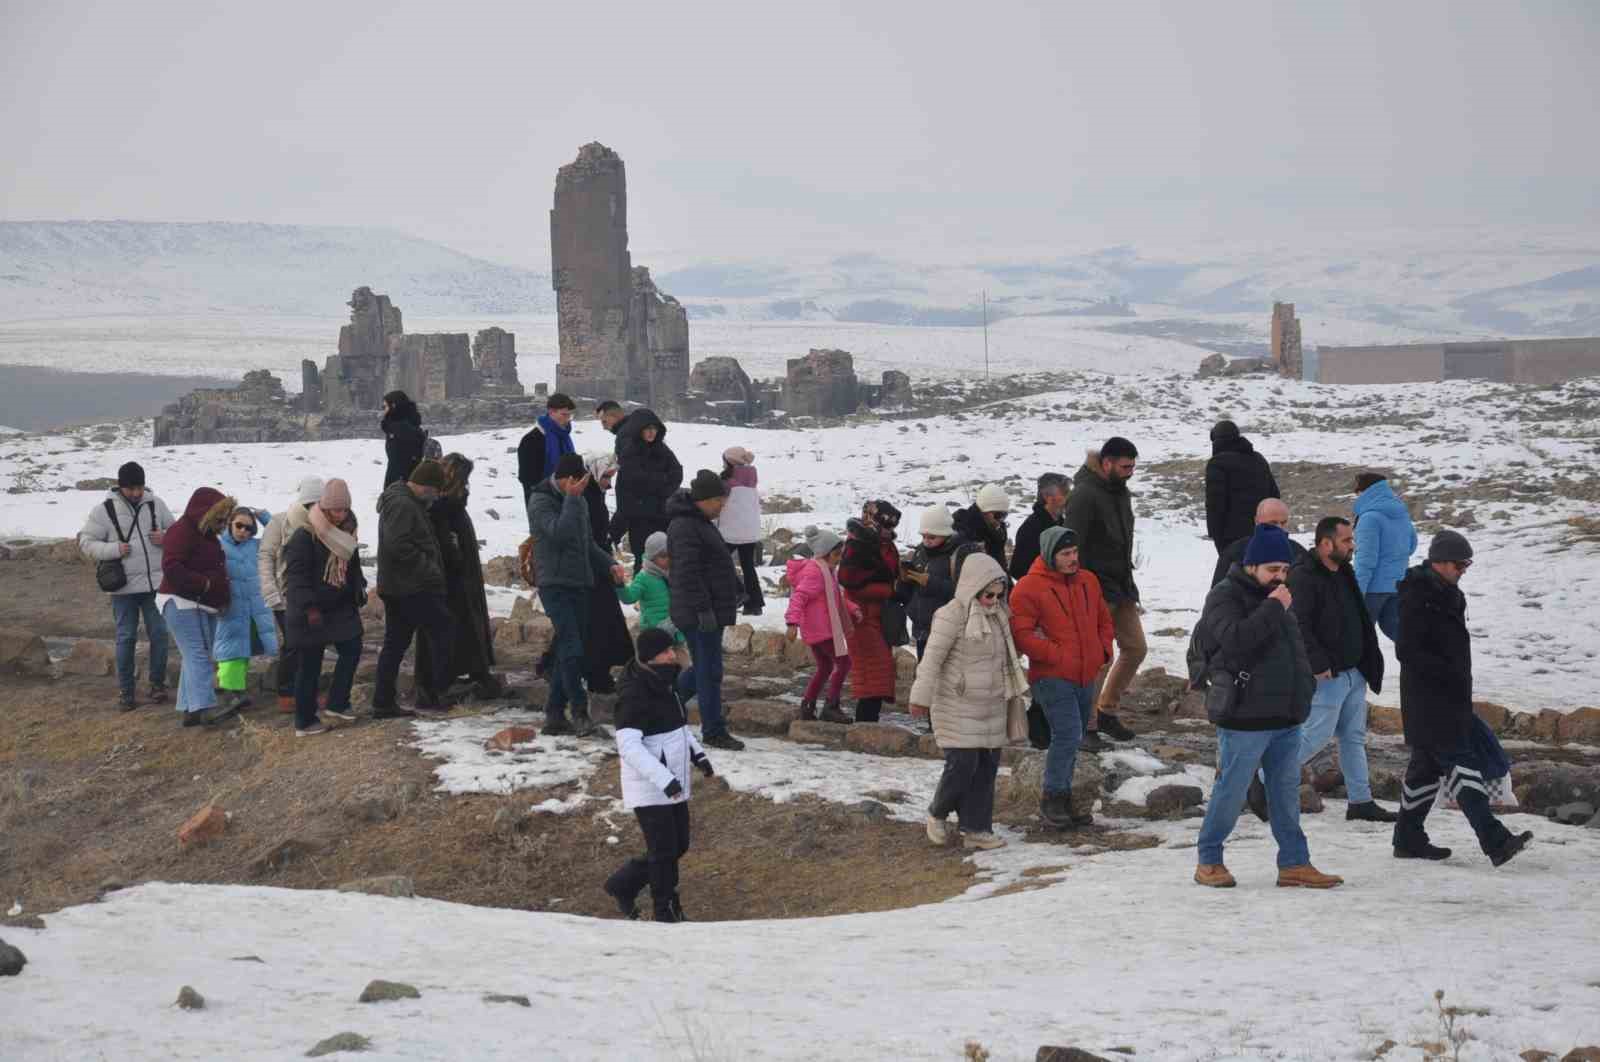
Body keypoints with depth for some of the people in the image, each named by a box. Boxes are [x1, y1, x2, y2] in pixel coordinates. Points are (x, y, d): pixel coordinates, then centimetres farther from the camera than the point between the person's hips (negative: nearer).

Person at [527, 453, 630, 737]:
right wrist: (572, 499, -22)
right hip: (555, 585, -8)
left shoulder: (579, 501, 15)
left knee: (568, 653, 8)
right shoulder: (540, 500, -8)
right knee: (571, 650, -16)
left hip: (580, 585, 8)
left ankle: (555, 715, 14)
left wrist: (609, 563, 9)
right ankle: (580, 712, -12)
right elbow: (559, 533, -25)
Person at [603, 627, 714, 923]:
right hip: (648, 788, -9)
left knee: (679, 845, 14)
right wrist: (663, 779, -30)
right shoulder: (634, 694, -21)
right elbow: (628, 745, -25)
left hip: (673, 784, 9)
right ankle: (667, 912, 11)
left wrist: (697, 754, 10)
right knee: (664, 850, -2)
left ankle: (623, 885, 29)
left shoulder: (666, 683, 7)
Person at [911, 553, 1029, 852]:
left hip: (991, 707, 8)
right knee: (963, 764, -10)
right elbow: (932, 658, -16)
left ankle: (977, 829, 13)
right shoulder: (953, 615, -14)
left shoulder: (998, 614, 11)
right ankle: (937, 814, 14)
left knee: (987, 767, 6)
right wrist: (922, 697, -18)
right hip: (958, 707, -8)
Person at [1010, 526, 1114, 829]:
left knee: (1073, 740, 13)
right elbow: (1020, 634, -15)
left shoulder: (1088, 581, 12)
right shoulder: (1028, 588, -10)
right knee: (1067, 734, -17)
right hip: (1052, 677, -7)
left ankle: (1063, 800, 23)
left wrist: (1103, 650, 7)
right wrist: (1058, 655, -17)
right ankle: (1052, 798, -5)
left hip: (1086, 676, 7)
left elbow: (1104, 620, 24)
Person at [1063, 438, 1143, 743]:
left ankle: (1107, 711, 22)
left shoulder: (1120, 493, 12)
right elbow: (1072, 547, -20)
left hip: (1121, 586, 9)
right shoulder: (1085, 495, -17)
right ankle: (1086, 724, 0)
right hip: (1097, 589, -9)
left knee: (1135, 648, 10)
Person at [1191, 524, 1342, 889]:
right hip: (1245, 718, -8)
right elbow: (1235, 640, -27)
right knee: (1230, 792, -2)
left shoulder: (1278, 598, 17)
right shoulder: (1225, 596, -9)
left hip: (1286, 718, 8)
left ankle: (1294, 863, 15)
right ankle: (1209, 861, 9)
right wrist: (1273, 609, -22)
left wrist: (1305, 685, 20)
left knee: (1286, 792, 10)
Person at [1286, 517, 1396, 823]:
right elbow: (1297, 626, -26)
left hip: (1353, 672, 9)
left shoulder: (1344, 574, 12)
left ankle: (1361, 801, 18)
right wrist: (1317, 664, -25)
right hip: (1327, 676, -9)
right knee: (1316, 736, -7)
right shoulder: (1303, 578, -18)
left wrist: (1370, 663, 17)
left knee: (1354, 737, 12)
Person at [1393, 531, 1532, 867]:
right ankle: (1495, 842, -23)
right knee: (1461, 763, -15)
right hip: (1427, 699, -10)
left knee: (1427, 764, 14)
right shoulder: (1417, 598, -16)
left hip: (1449, 699, 10)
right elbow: (1407, 651, -20)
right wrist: (1449, 674, -22)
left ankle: (1409, 839, 22)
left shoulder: (1447, 595, 14)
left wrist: (1461, 683, 21)